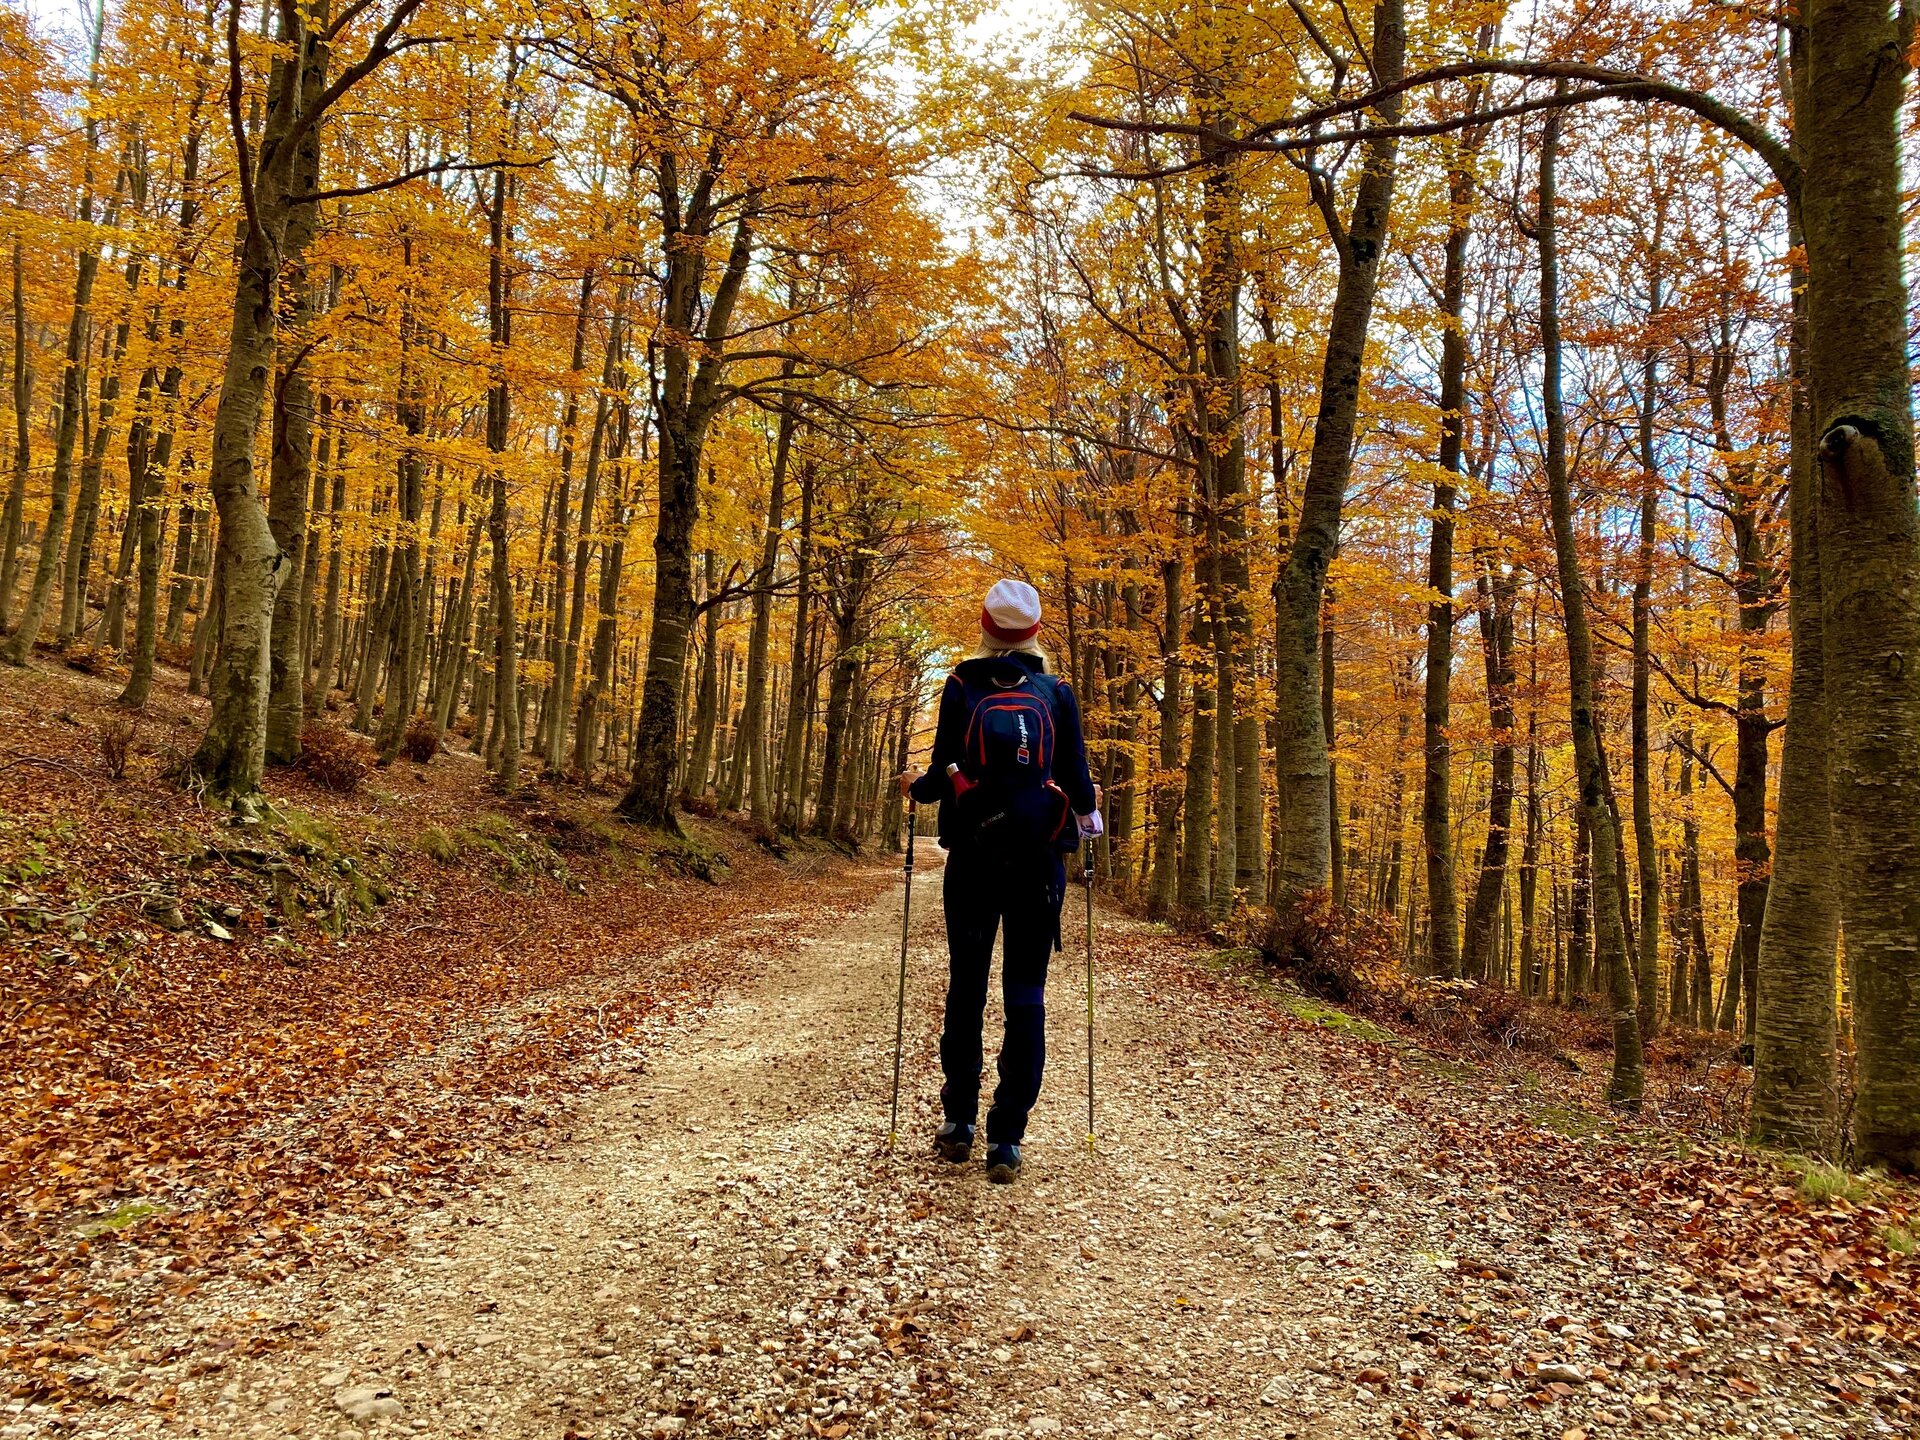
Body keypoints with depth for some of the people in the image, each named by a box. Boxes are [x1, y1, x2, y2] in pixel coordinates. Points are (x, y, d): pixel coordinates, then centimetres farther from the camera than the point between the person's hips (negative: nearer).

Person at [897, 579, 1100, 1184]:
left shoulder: (961, 687, 0)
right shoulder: (1057, 693, 2)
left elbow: (944, 774, -5)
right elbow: (1077, 781, -2)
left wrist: (915, 787, 17)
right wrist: (1088, 805, 21)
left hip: (974, 855, 0)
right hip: (1038, 860, 0)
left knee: (966, 986, 12)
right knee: (1025, 993, 3)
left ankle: (959, 1122, 17)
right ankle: (1006, 1140, 2)